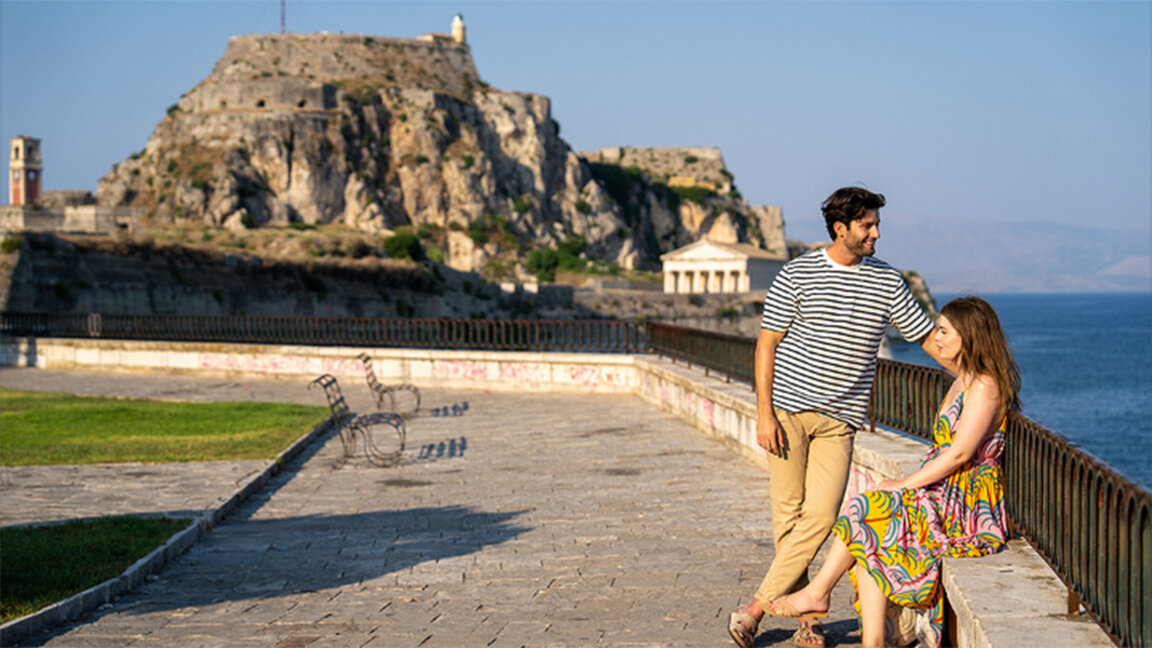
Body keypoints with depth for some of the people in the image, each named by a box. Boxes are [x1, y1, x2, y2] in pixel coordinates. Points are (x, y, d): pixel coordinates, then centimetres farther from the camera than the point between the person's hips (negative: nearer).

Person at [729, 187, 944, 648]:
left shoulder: (887, 282, 8)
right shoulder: (798, 274, -1)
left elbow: (928, 337, 13)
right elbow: (767, 343, 0)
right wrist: (764, 413, -7)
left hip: (839, 420, 2)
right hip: (789, 411, -2)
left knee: (821, 516, -11)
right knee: (789, 516, -2)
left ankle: (755, 611, -5)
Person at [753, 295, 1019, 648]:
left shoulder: (985, 387, -13)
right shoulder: (961, 384, 18)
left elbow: (960, 454, -18)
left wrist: (904, 484, -13)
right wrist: (908, 486, 5)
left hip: (968, 507, -9)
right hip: (946, 497, 9)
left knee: (865, 513, -15)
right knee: (870, 540, -10)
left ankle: (817, 592, 0)